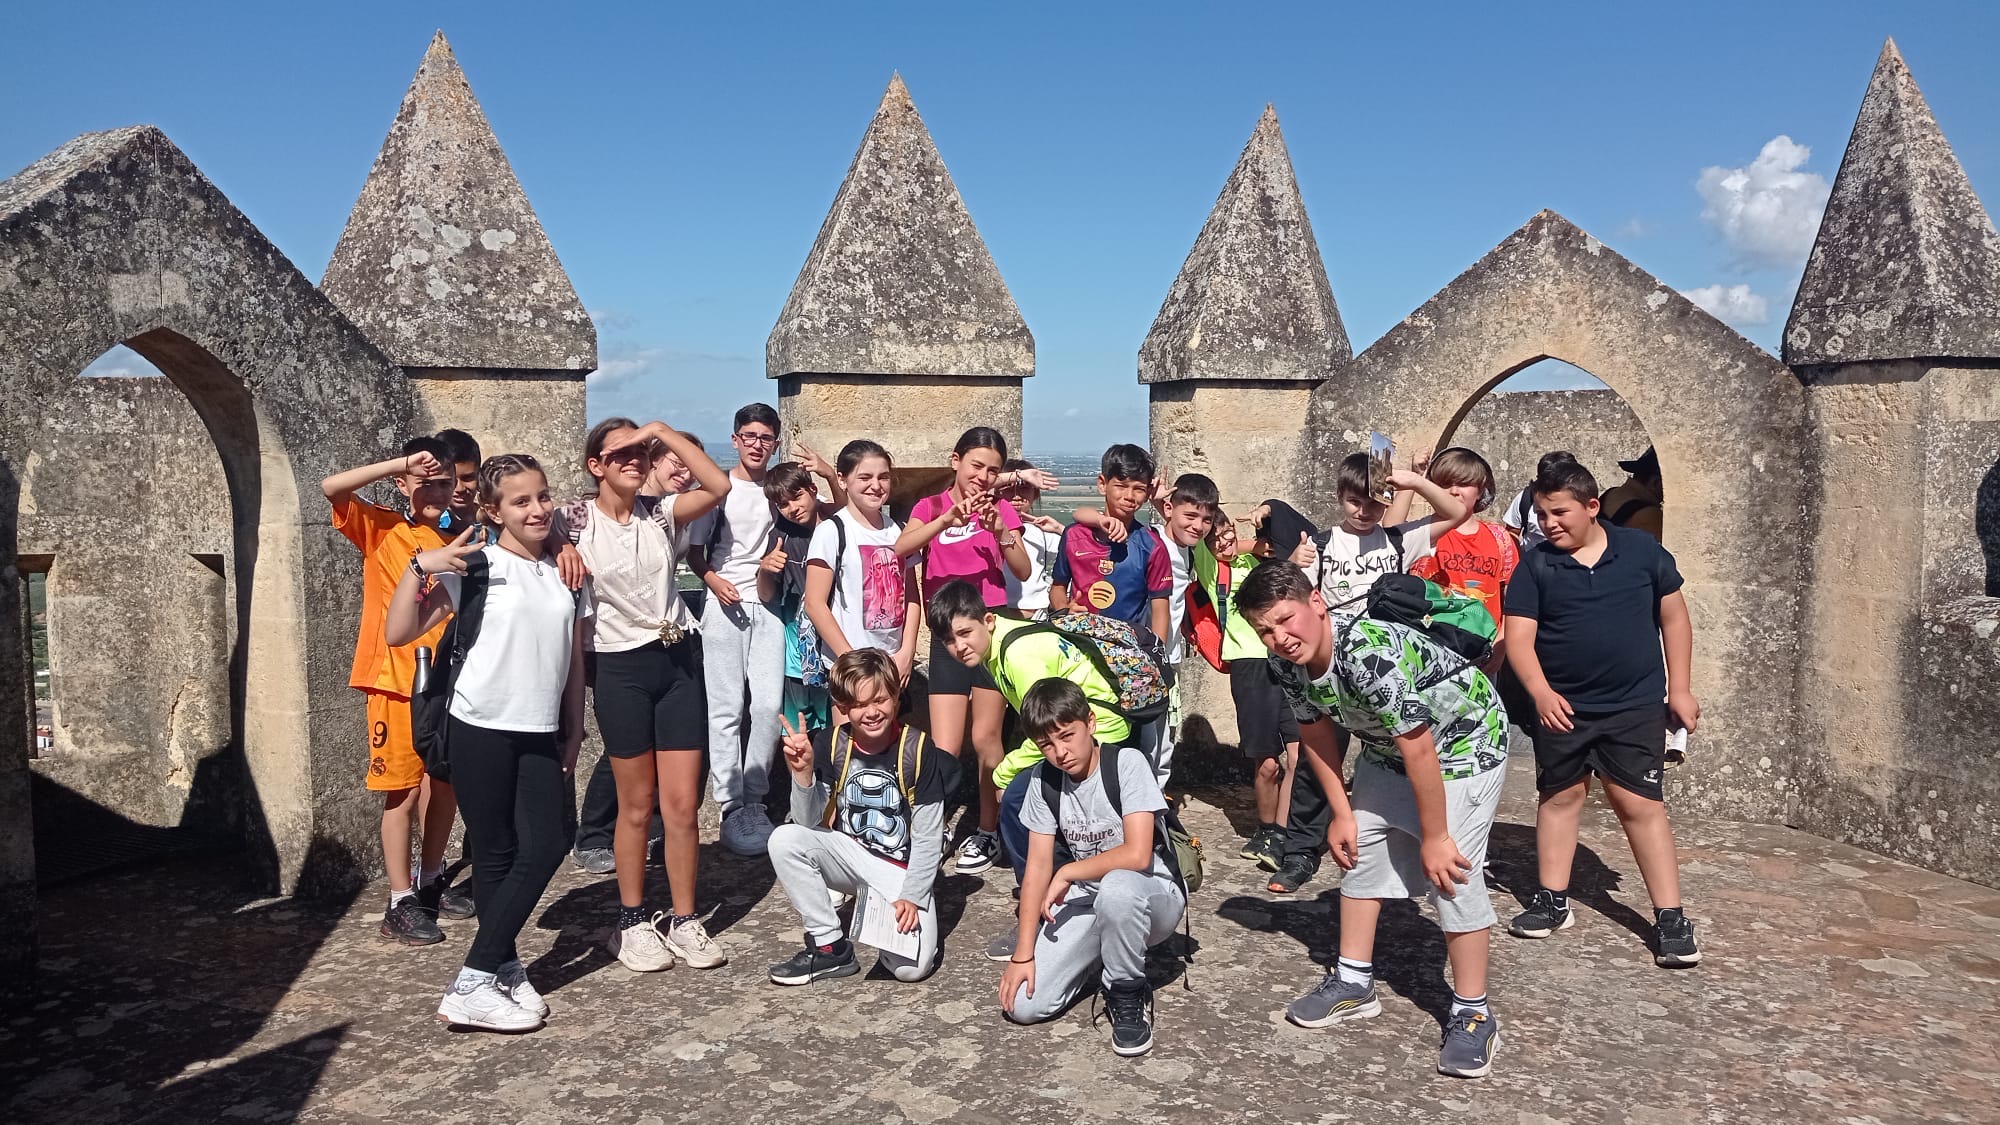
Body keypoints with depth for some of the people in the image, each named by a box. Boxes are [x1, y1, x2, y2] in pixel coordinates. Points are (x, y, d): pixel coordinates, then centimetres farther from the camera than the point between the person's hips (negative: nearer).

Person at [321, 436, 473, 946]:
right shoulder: (381, 528, -2)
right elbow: (332, 487, -18)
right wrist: (400, 463, -20)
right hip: (396, 681, -5)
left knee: (447, 785, 13)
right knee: (402, 792, -1)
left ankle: (430, 882, 30)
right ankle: (401, 904, 7)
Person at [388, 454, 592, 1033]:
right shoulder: (476, 566, -7)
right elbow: (398, 633, -11)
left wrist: (574, 728, 11)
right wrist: (420, 568, -23)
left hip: (542, 732, 4)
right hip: (481, 728, -4)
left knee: (544, 849, -2)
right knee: (497, 854, 1)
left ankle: (500, 971, 12)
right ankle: (474, 985, 12)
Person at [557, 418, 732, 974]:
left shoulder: (660, 512, 3)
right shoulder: (575, 519, -4)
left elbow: (719, 485, -9)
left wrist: (662, 431, -11)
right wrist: (562, 552, -18)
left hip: (679, 659, 3)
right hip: (621, 667, -3)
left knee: (682, 803, 3)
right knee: (637, 804, 6)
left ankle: (684, 922, 15)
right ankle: (633, 923, 21)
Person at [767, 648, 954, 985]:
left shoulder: (918, 750, -15)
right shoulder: (830, 745, -8)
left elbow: (928, 837, -10)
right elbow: (808, 822, -11)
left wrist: (912, 897, -15)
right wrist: (803, 772, -28)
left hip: (902, 869, -3)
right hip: (850, 855, 3)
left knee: (911, 967, -23)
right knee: (784, 840, -25)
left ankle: (881, 907, 11)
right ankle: (830, 947, -10)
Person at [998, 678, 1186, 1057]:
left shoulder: (1126, 763, -18)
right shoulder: (1044, 779, -3)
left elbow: (1137, 855, -28)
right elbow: (1038, 865, -4)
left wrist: (1067, 873, -16)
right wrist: (1022, 954, -10)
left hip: (1153, 894, -5)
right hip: (1086, 900, 5)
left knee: (1116, 889, -42)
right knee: (1023, 1005, -13)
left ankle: (1128, 995, -13)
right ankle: (1104, 954, 15)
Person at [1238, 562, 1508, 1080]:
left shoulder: (1372, 653, -39)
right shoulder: (1288, 664, -15)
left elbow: (1420, 750, -32)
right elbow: (1315, 733, 1)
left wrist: (1434, 838, -23)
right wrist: (1342, 813, 2)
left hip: (1464, 745, -8)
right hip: (1387, 751, 8)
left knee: (1453, 873, -14)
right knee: (1359, 850, 11)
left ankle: (1473, 1013, 2)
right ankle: (1354, 982, 26)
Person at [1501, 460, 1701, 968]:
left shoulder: (1640, 550, -2)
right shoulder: (1535, 566, -4)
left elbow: (1673, 617, 6)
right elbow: (1519, 638, -8)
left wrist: (1679, 688, 5)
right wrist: (1540, 692, -23)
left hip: (1636, 706, -1)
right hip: (1562, 708, 1)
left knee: (1641, 804, -2)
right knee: (1560, 796, 11)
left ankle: (1670, 917, 6)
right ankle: (1554, 901, 24)